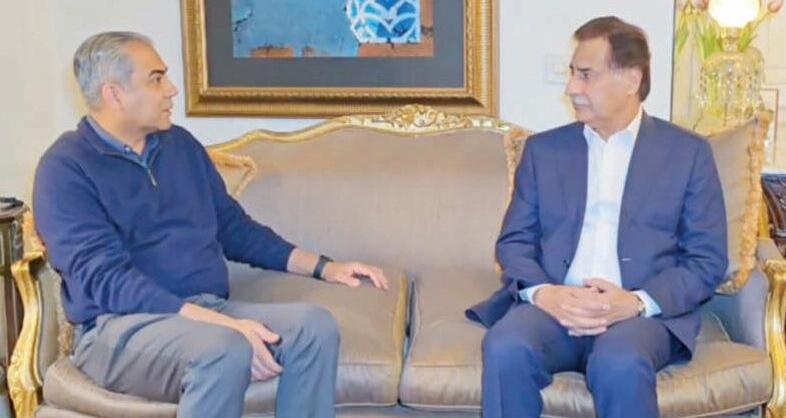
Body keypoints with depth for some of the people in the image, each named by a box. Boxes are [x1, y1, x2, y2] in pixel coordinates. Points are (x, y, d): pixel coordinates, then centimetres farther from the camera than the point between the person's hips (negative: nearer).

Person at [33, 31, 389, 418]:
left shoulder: (180, 144, 16)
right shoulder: (66, 168, -5)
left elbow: (234, 227, 23)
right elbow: (107, 278, -16)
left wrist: (323, 267, 13)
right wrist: (221, 324, -27)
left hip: (209, 312, 6)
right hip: (122, 327, -6)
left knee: (314, 324, -22)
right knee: (224, 350, -37)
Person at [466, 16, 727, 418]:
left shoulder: (688, 152, 9)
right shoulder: (543, 148, 16)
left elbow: (707, 260, 4)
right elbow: (513, 241, 11)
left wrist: (637, 302, -13)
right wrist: (543, 293, -11)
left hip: (645, 312, -1)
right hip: (554, 305, 2)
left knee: (620, 363, -35)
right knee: (506, 347, -31)